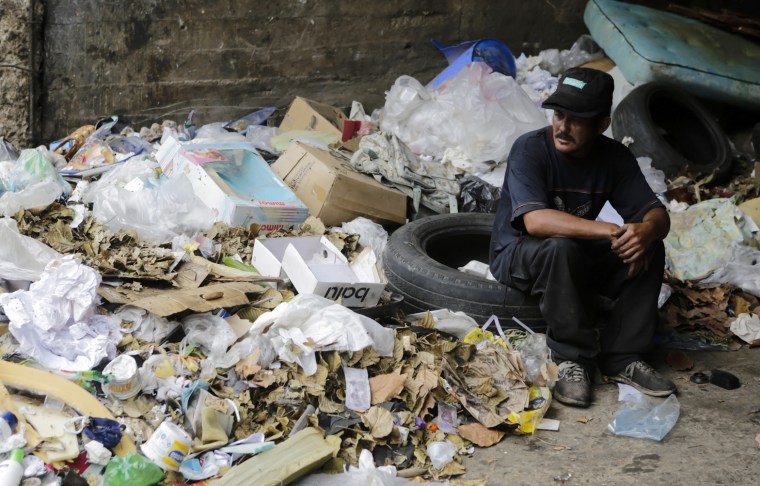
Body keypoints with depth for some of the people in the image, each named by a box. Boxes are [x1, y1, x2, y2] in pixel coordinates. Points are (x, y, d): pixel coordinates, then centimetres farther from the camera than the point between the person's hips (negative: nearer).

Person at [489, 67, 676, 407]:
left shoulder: (615, 157, -6)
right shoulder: (530, 150, -22)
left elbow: (657, 214, -10)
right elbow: (535, 220, -36)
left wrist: (646, 231, -37)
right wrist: (610, 232, -44)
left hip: (579, 257, 5)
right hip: (518, 255, -5)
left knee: (650, 249, -17)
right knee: (560, 247, -38)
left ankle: (622, 358, -16)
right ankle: (574, 360, -25)